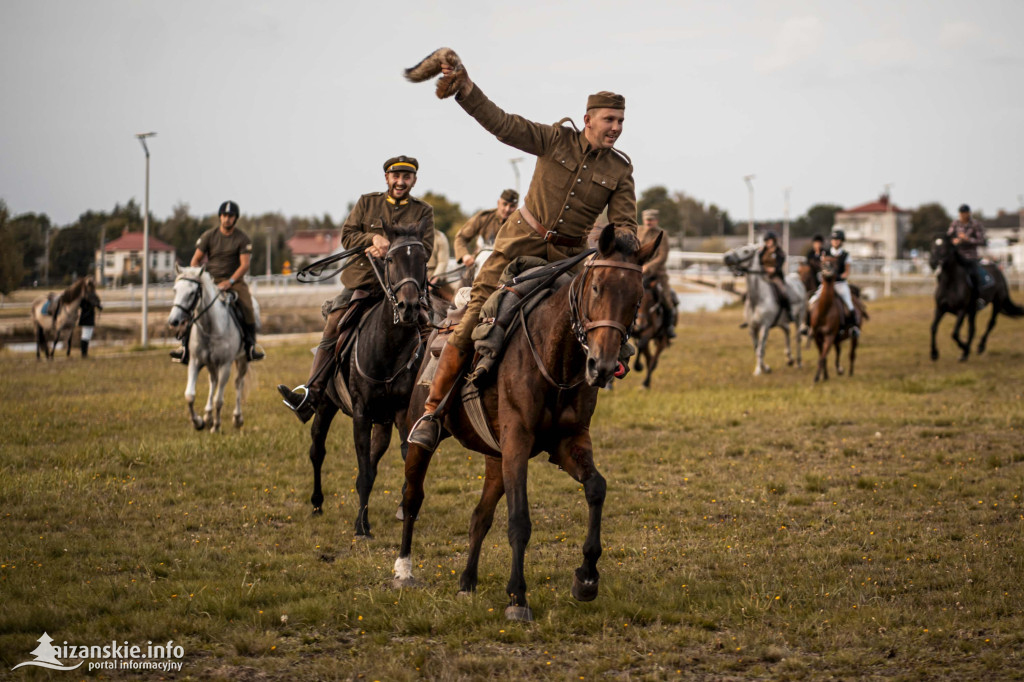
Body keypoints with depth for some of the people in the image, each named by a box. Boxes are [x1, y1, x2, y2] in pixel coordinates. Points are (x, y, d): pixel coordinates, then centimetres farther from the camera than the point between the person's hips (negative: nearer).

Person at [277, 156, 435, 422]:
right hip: (361, 280, 1)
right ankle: (312, 395, -9)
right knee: (332, 331, -7)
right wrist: (374, 238, -16)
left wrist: (391, 249, -18)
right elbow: (347, 235, 4)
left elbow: (426, 249, -4)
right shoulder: (367, 203, 12)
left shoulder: (423, 211, 8)